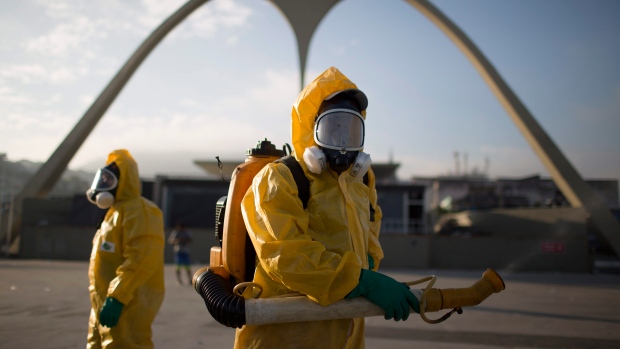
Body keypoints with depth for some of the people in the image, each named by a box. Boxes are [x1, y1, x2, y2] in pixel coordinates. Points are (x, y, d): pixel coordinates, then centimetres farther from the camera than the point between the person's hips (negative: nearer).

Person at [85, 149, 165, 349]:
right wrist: (103, 300, 23)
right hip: (107, 303, 11)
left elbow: (141, 259, -26)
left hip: (127, 304, -11)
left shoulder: (138, 211, -14)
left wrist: (116, 296, -28)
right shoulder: (116, 211, 21)